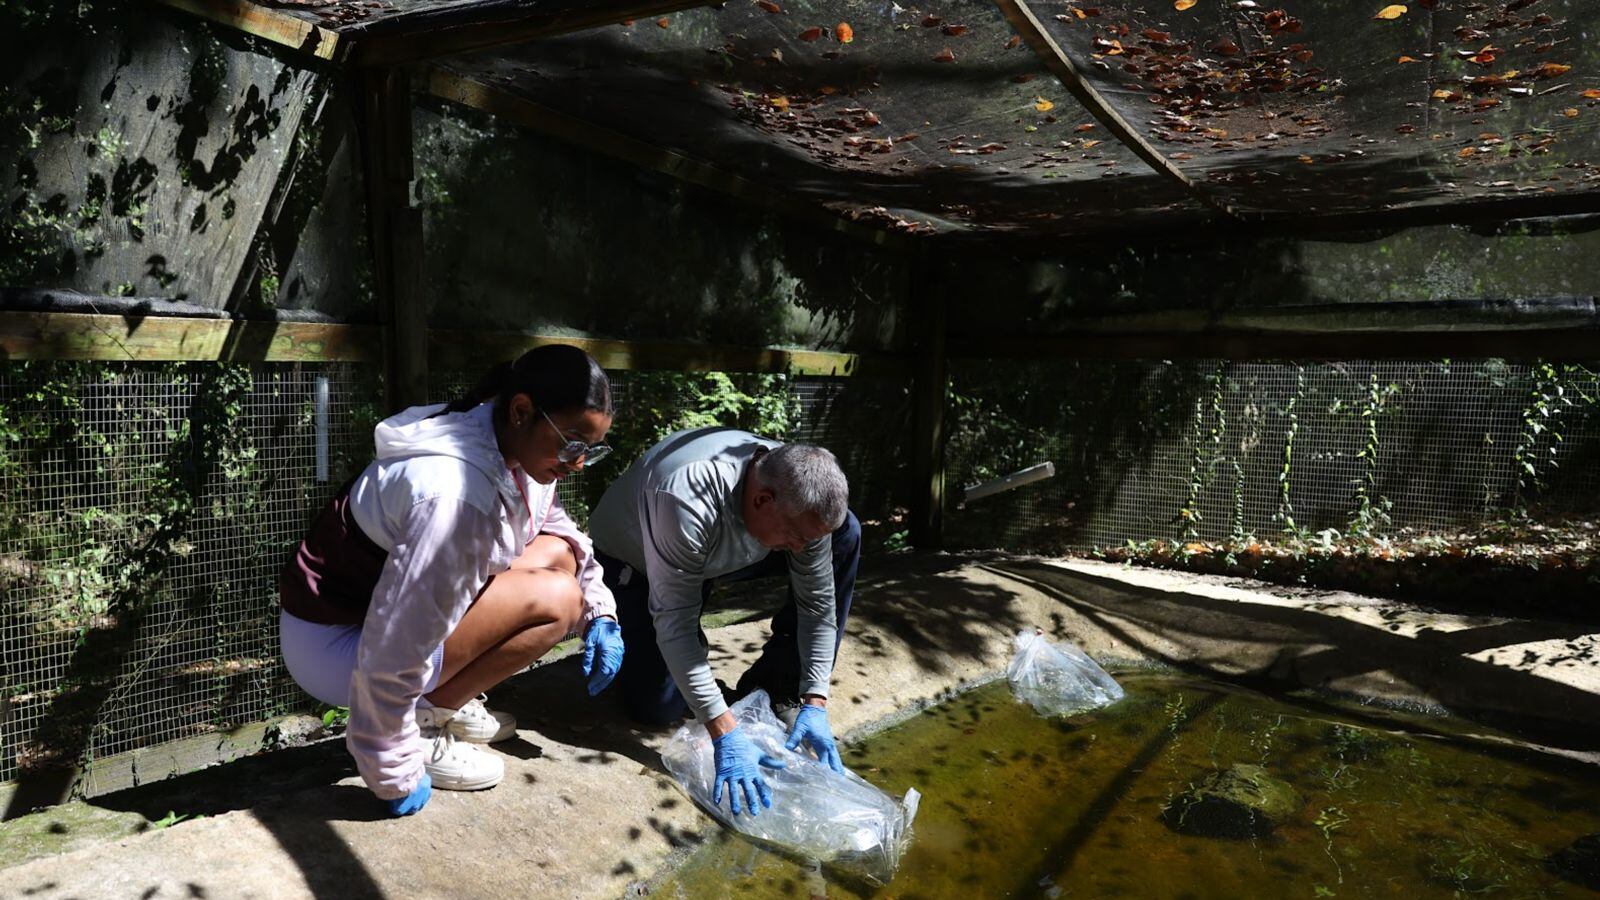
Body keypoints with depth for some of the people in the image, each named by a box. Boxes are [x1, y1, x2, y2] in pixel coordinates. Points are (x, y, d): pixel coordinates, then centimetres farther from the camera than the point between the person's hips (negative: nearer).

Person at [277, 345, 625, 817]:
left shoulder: (511, 446, -7)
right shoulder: (459, 494, -34)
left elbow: (555, 524, 13)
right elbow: (391, 655, -32)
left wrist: (600, 612, 1)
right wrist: (395, 777, -20)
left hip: (379, 602, 9)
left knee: (557, 554, 2)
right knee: (554, 600, -21)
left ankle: (448, 701, 9)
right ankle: (420, 728, -5)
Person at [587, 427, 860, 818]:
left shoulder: (801, 496, -25)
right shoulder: (688, 501, -43)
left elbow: (818, 603, -16)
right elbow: (674, 625, -38)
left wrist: (815, 703, -23)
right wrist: (725, 735, -41)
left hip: (715, 556, 5)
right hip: (634, 560, -5)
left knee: (845, 534, -16)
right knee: (658, 706, -19)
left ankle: (779, 687, -4)